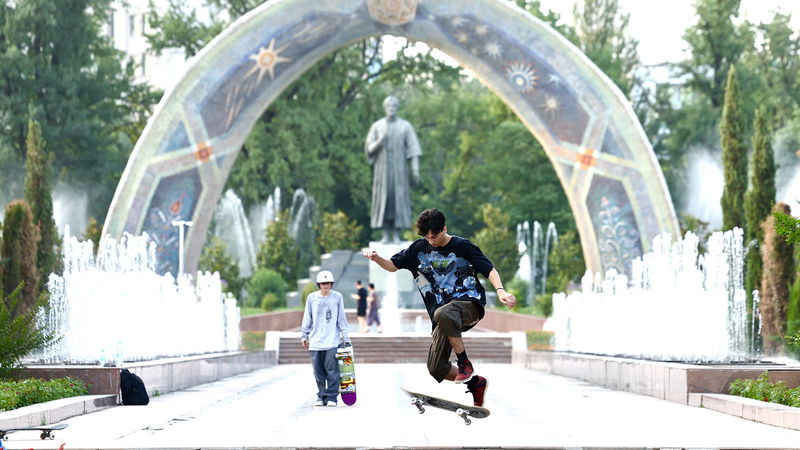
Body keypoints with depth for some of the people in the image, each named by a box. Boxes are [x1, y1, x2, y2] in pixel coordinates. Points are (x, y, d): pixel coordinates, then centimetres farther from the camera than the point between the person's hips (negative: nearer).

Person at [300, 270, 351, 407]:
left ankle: (332, 397, -2)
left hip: (332, 341, -2)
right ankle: (321, 397, 12)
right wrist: (304, 335, 11)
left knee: (332, 370, -8)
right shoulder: (312, 298, 7)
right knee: (318, 372, 3)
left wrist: (346, 338, 4)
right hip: (315, 342, 2)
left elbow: (342, 319, 6)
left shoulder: (337, 297, 3)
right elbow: (307, 319, 13)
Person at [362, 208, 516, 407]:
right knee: (436, 368, -3)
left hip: (469, 303, -6)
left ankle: (465, 364, -28)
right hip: (444, 310, 6)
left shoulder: (462, 246, -3)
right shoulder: (419, 248, 10)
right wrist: (376, 258, -6)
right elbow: (393, 266, 16)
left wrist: (500, 290, -26)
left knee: (443, 314, -41)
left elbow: (489, 269, -7)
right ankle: (476, 383, 22)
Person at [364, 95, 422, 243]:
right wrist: (379, 141, -21)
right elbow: (369, 149, 1)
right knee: (383, 200, -2)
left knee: (398, 200, -4)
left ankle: (396, 236, 3)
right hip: (382, 169, 1)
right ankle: (385, 235, 5)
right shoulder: (377, 126, 4)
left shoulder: (406, 126, 1)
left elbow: (414, 149, -1)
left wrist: (415, 169, -11)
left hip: (399, 169, -1)